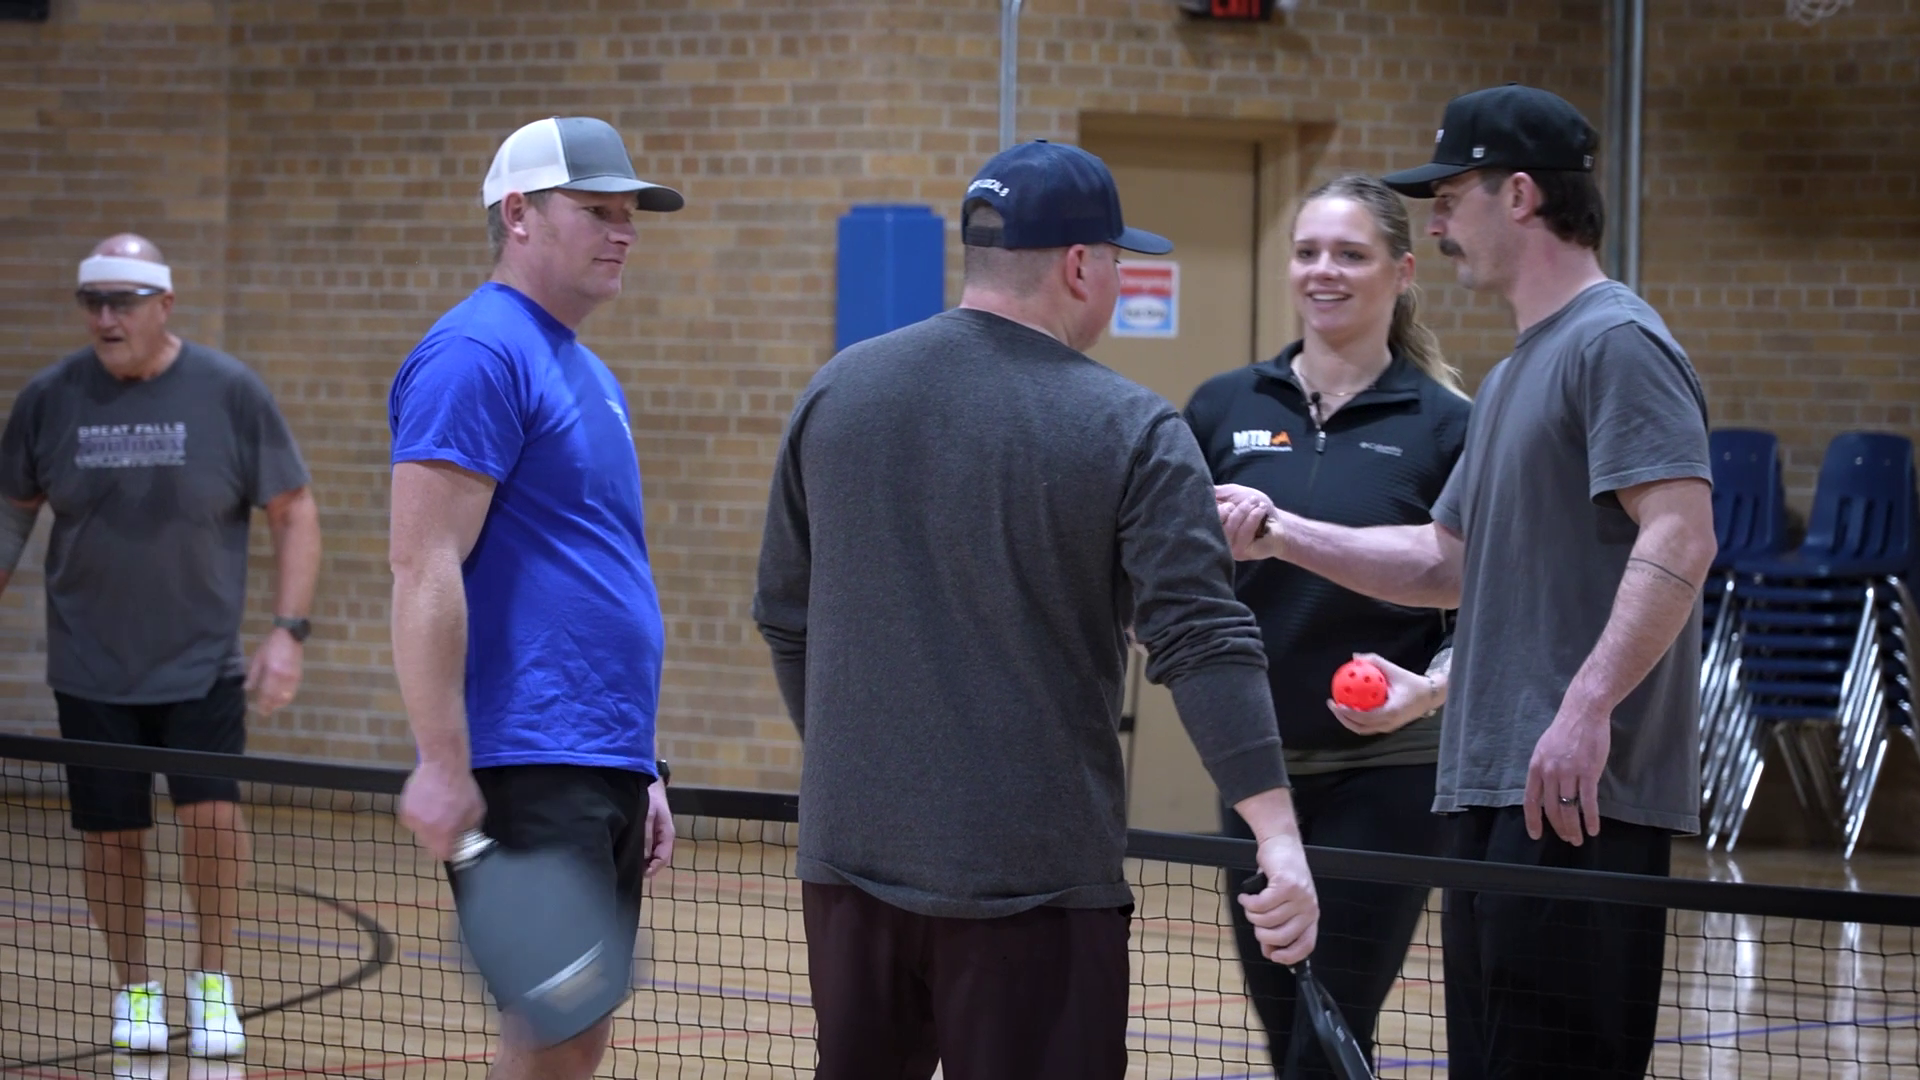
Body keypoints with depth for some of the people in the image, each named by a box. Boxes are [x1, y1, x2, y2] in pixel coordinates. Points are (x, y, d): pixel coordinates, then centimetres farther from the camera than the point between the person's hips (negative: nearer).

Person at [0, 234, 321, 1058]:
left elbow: (294, 512, -1)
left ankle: (214, 982, 5)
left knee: (212, 813, -14)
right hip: (91, 670, 2)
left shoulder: (230, 393, -7)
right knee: (110, 834, 3)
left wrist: (289, 631, -9)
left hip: (201, 664, -2)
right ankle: (135, 989, 22)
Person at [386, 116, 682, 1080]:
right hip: (529, 773, -9)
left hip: (605, 769, 9)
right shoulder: (477, 356, -10)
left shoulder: (588, 375, 20)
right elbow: (425, 569, -17)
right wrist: (441, 764, -22)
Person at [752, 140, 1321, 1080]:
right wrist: (1278, 837, -17)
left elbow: (785, 616, 14)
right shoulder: (1131, 433, -8)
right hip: (1033, 878, -5)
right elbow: (1205, 645, -15)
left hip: (850, 857, 5)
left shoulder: (837, 391, 6)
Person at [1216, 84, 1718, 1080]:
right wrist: (1283, 535, 16)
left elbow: (1680, 538, -20)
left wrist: (1588, 706, -27)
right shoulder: (1513, 373, 23)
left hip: (1578, 789, -10)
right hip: (1488, 787, 10)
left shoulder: (1615, 343, -9)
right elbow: (1447, 563, 26)